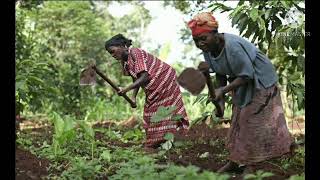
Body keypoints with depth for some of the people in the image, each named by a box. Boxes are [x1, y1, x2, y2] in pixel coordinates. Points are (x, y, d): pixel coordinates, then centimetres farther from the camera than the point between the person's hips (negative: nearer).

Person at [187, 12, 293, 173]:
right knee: (238, 122, 12)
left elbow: (246, 76, -30)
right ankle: (234, 161, 20)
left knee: (254, 122, -5)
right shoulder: (208, 50, -9)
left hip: (259, 80, -8)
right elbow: (220, 75, 0)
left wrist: (223, 90, -35)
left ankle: (250, 165, 3)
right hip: (240, 83, 8)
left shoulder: (232, 46, -34)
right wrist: (220, 100, -11)